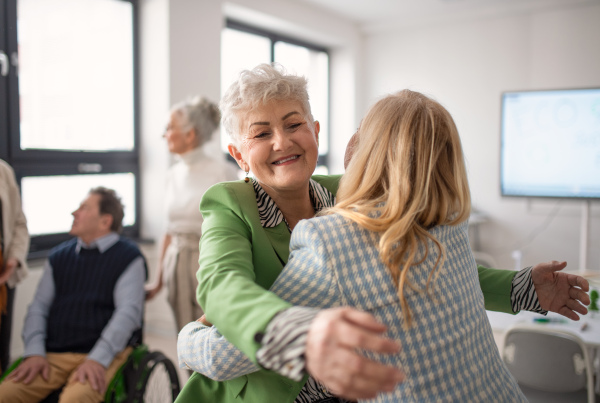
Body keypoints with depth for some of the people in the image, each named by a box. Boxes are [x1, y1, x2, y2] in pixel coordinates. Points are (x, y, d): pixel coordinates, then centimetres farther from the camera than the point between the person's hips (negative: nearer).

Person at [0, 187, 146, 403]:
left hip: (103, 354, -4)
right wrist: (34, 353, -3)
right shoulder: (58, 256, 17)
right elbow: (39, 306, 12)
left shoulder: (128, 257, 0)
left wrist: (97, 360, -19)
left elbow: (128, 311, -10)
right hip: (52, 354, 5)